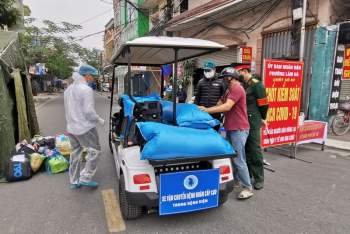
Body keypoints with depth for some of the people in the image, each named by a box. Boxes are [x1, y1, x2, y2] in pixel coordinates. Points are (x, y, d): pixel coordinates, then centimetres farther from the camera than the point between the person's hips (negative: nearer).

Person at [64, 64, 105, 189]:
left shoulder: (68, 89, 11)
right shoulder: (86, 89, -17)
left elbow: (69, 109, 13)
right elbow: (89, 112, -20)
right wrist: (99, 120, -6)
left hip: (71, 127, 9)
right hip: (85, 128, -8)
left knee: (75, 154, 16)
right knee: (94, 151, 6)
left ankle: (74, 181, 26)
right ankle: (85, 178, 8)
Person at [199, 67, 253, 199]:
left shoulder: (237, 89, -15)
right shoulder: (229, 90, 19)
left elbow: (227, 107, -25)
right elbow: (220, 104, 16)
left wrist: (207, 110, -23)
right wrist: (206, 109, 1)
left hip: (239, 129, -10)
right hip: (230, 128, 10)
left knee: (239, 160, -7)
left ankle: (248, 188, 4)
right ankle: (235, 179, 33)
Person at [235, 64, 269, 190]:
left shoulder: (256, 84, -10)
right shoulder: (242, 85, 16)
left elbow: (263, 102, -11)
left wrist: (262, 118, -5)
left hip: (253, 120, -8)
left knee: (254, 149, -3)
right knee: (245, 148, 14)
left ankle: (259, 178, 8)